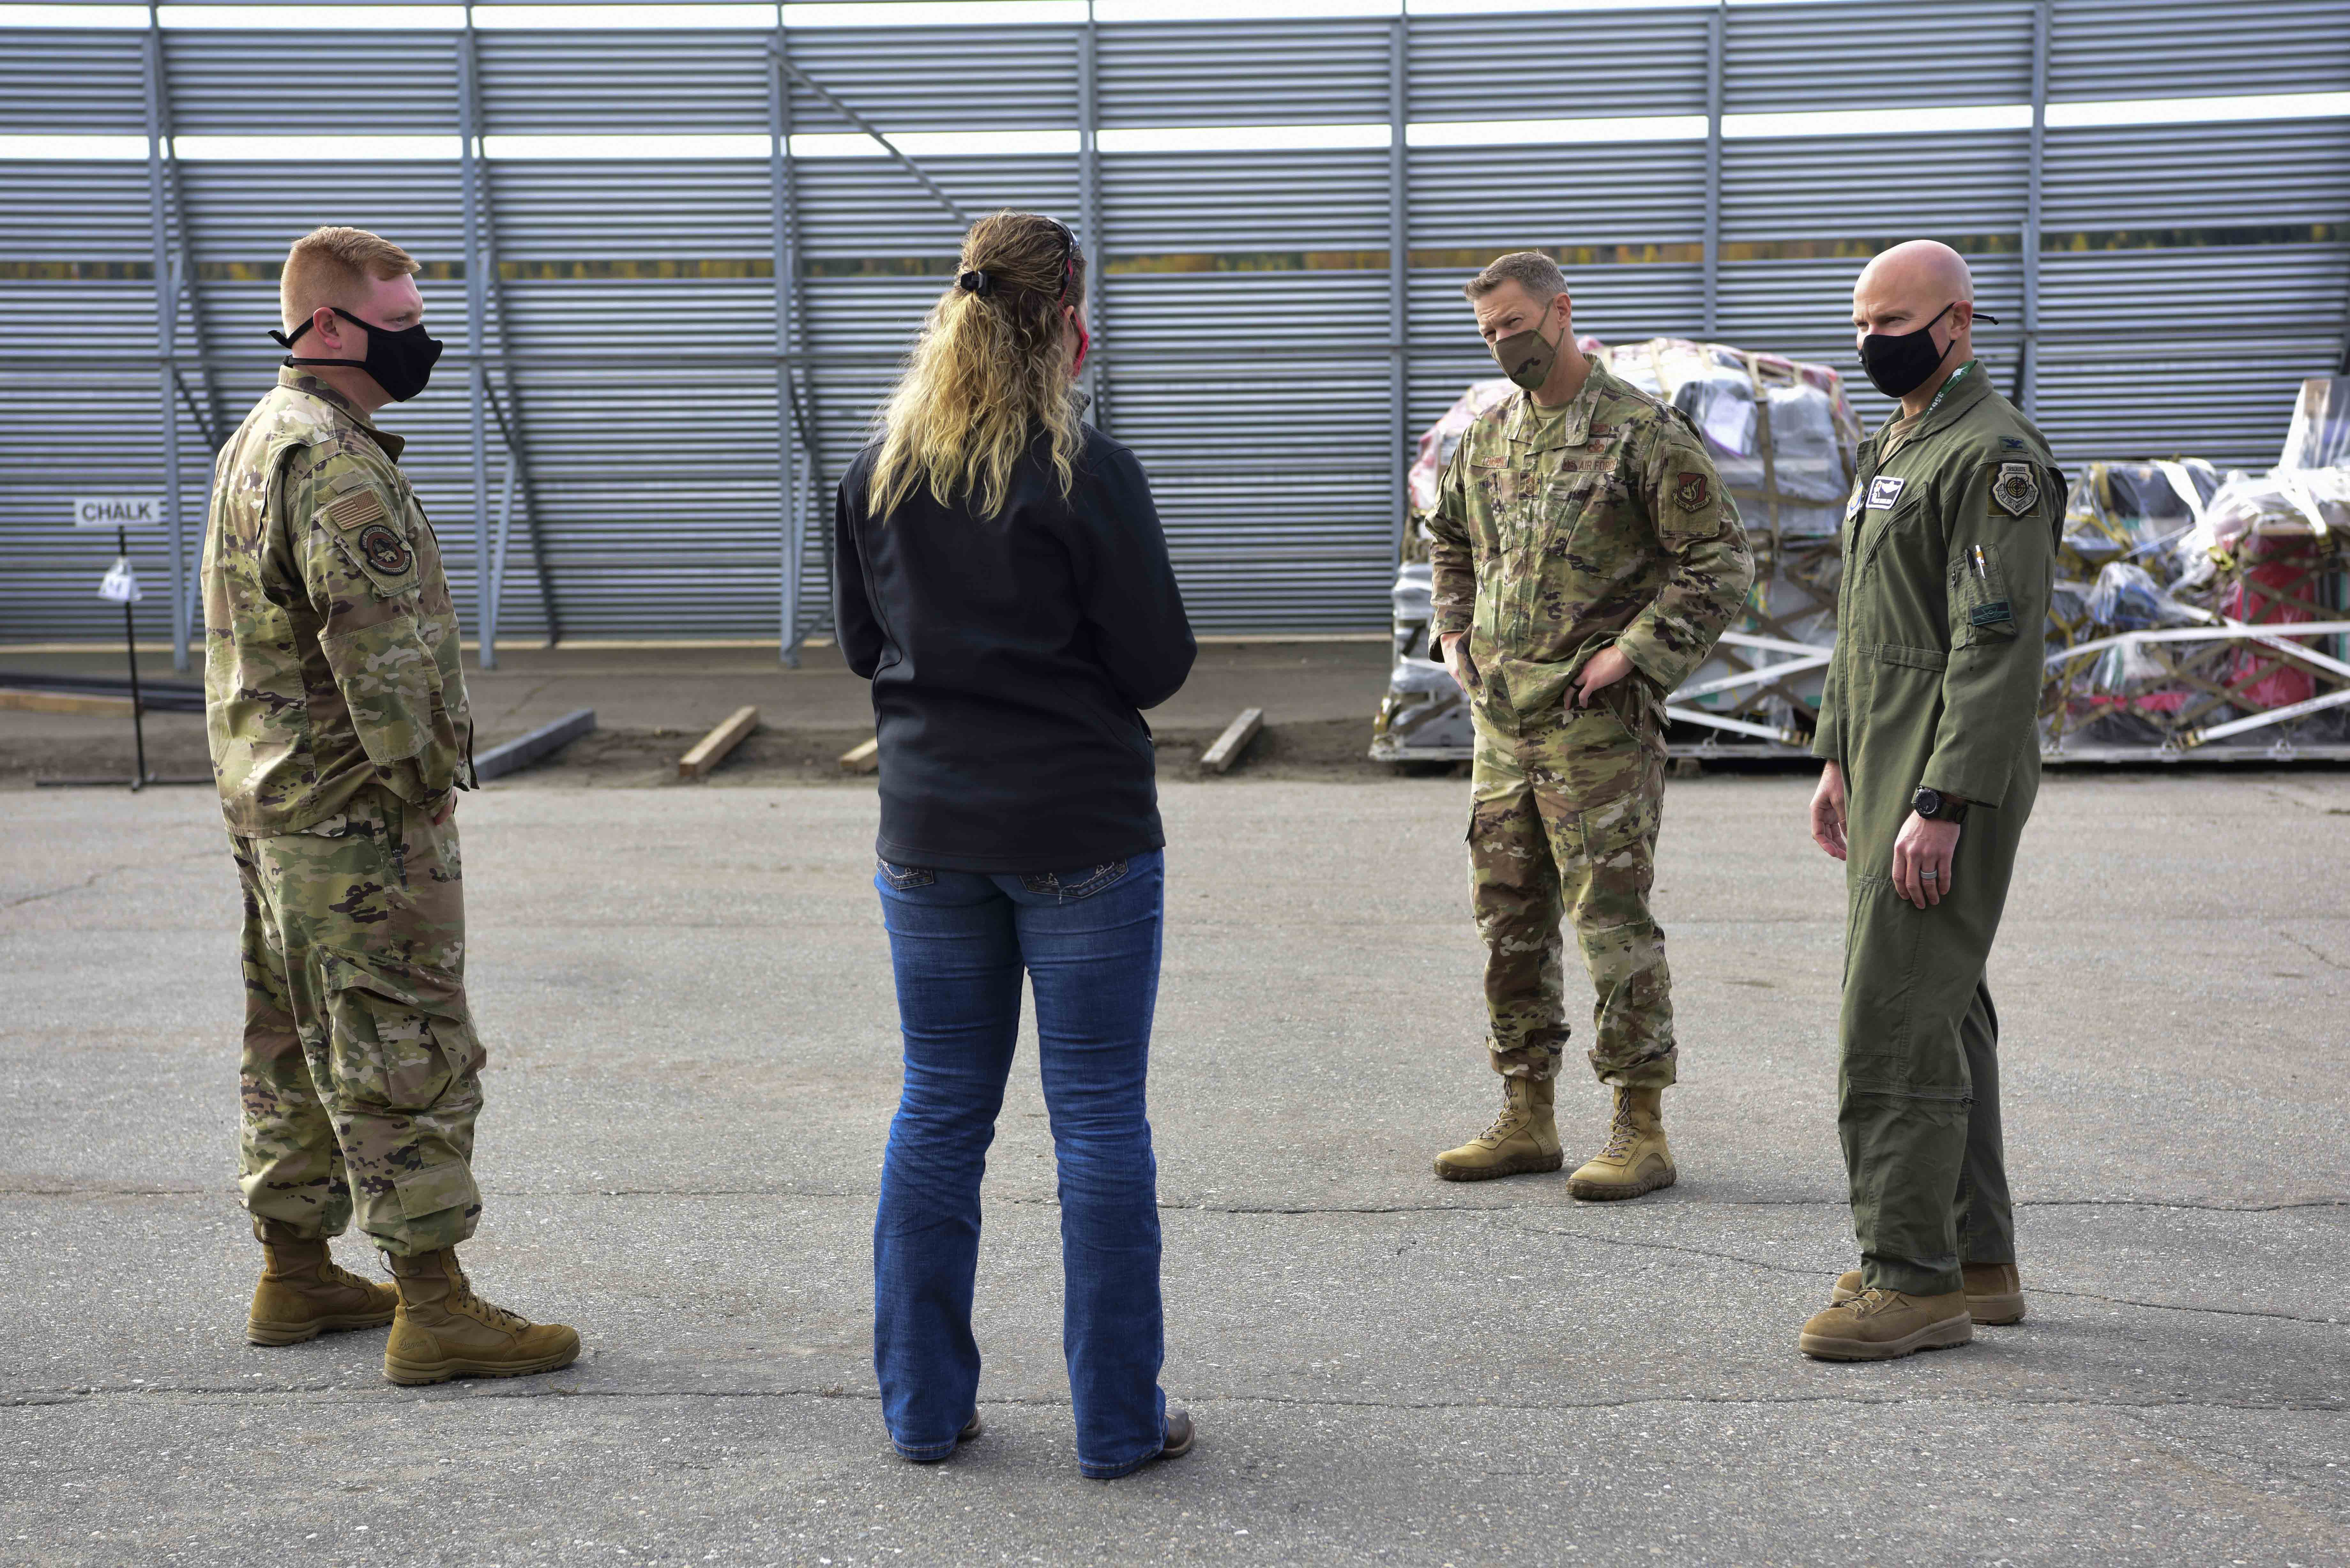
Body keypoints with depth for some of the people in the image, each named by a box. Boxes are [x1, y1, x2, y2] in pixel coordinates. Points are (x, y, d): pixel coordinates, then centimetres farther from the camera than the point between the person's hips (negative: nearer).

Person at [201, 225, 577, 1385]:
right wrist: (426, 777, -14)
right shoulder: (336, 461, -17)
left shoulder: (256, 442, 17)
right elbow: (379, 646, -24)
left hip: (272, 807, 11)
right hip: (359, 818, -11)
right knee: (407, 1051, -5)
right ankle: (432, 1308, 0)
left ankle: (295, 1272, 27)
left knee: (298, 1048, 16)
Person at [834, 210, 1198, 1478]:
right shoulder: (1088, 475, -13)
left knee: (940, 1108, 15)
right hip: (1080, 831, -4)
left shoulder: (876, 472, 2)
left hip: (928, 827, 5)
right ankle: (1117, 1421, 15)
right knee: (1099, 1118, 5)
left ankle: (923, 1405, 24)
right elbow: (1160, 665, -9)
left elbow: (859, 644, 12)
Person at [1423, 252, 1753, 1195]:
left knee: (1610, 917, -5)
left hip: (1599, 723, -7)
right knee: (1509, 917, 10)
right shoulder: (1487, 436, 13)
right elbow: (1449, 537, 30)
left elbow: (1722, 562, -10)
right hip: (1501, 718, 7)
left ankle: (1640, 1130, 5)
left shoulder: (1643, 433, -8)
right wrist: (1455, 633, 16)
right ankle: (1527, 1119, 21)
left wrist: (1634, 652, -16)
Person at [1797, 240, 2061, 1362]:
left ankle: (1912, 1278, 0)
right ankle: (1978, 1262, 23)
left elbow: (1998, 647, -20)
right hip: (1887, 772, 10)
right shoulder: (1891, 449, 18)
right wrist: (1838, 756, 20)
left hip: (1948, 788, -10)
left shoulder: (1995, 457, -13)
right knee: (1941, 1016, 13)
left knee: (1895, 1025, -9)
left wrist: (1943, 804, -24)